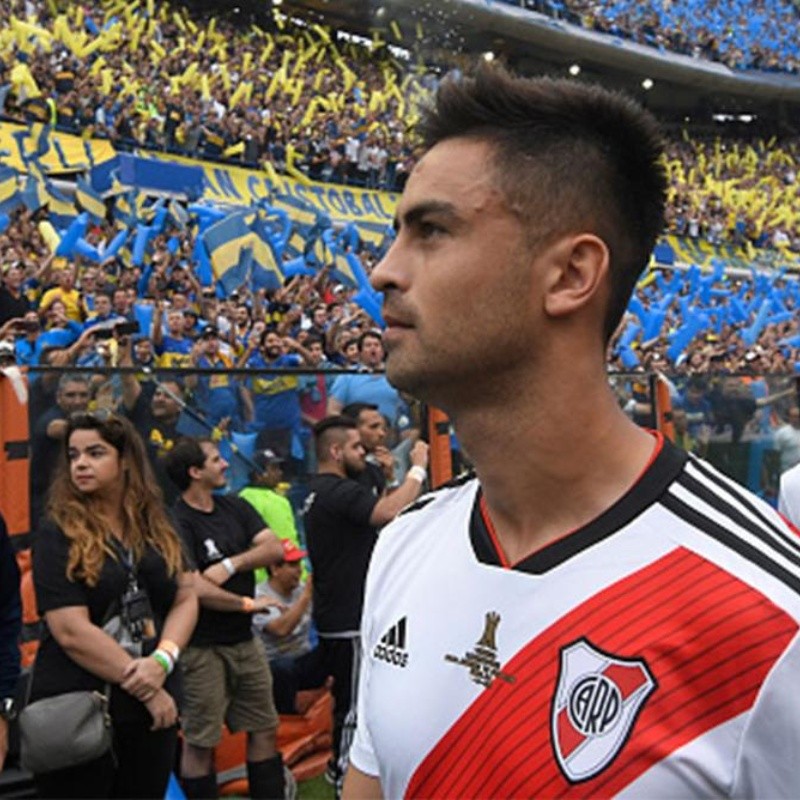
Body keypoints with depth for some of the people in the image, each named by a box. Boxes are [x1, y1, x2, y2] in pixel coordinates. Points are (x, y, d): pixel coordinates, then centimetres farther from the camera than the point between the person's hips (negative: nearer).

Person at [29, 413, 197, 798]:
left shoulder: (158, 528, 7)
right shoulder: (58, 535, -8)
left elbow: (186, 598, 4)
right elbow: (71, 632, -16)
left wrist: (162, 660, -14)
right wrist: (143, 688, -15)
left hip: (153, 707, 5)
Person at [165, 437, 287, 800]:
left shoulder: (236, 507, 7)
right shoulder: (176, 523, -15)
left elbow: (274, 549, -2)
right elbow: (194, 589, -24)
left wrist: (230, 565, -16)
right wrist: (247, 604, -11)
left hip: (244, 641, 7)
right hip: (202, 648, -7)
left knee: (264, 730, 12)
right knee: (199, 743, 2)